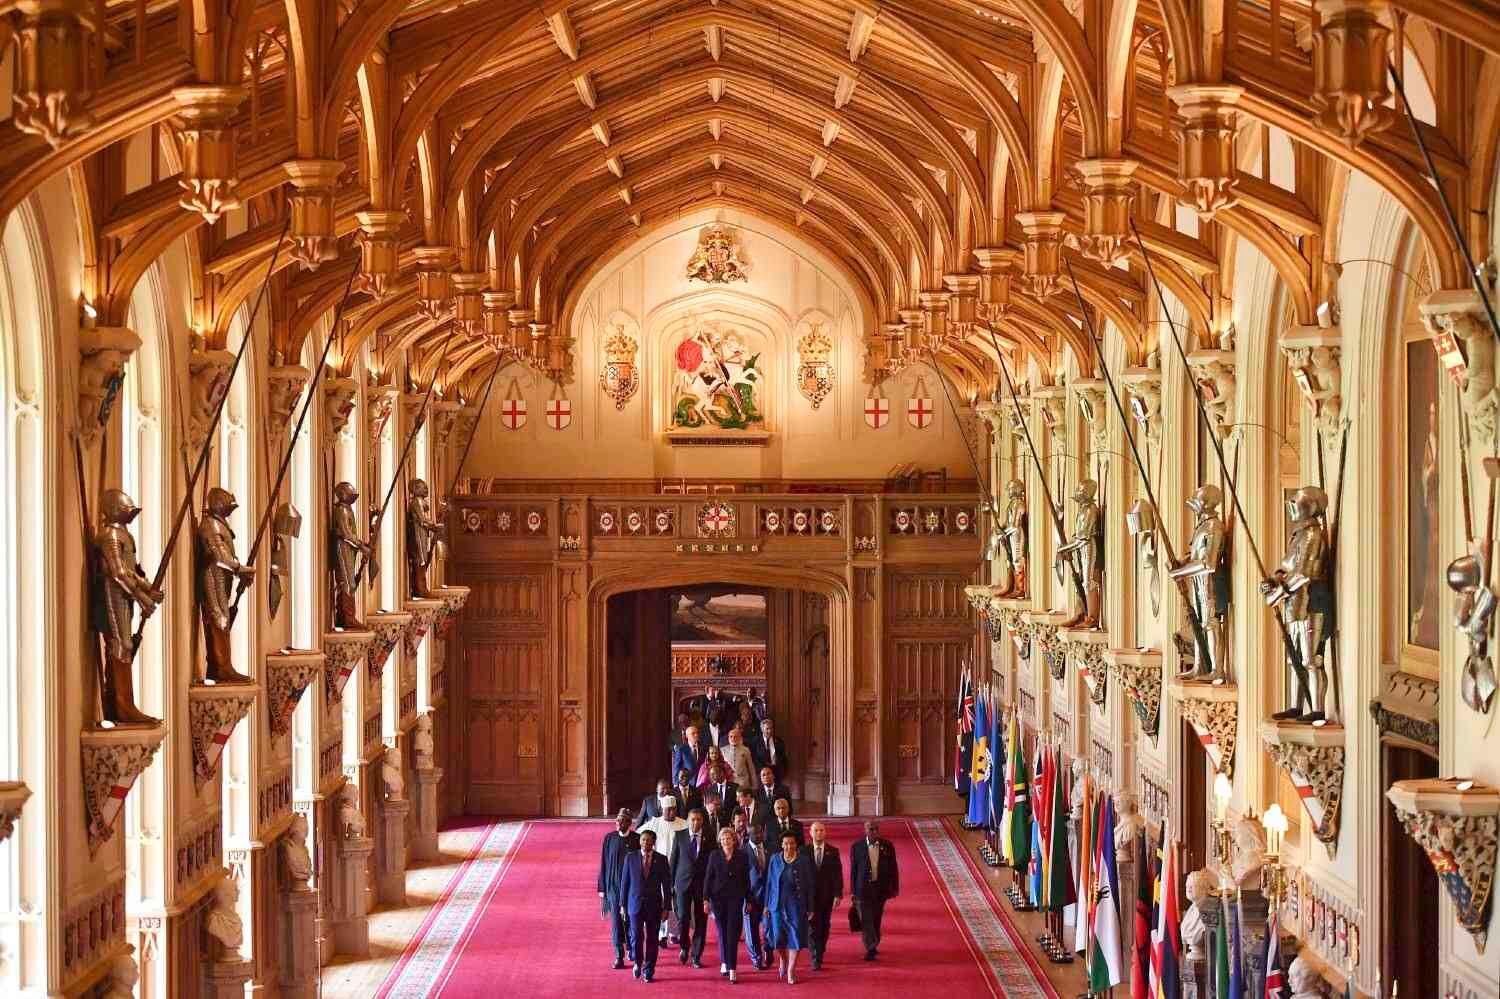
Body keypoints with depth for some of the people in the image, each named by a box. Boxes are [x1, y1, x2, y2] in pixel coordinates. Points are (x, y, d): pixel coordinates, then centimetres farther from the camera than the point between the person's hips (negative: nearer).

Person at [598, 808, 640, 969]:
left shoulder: (637, 839, -2)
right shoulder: (609, 838, 1)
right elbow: (603, 864, 4)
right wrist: (602, 889, 2)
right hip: (613, 886, 0)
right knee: (616, 921, -1)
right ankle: (619, 957, 2)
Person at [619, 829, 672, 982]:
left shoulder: (661, 860, 0)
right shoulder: (631, 858, 1)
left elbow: (666, 885, 2)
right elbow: (624, 882, 4)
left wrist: (666, 907, 0)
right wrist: (623, 905, 2)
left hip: (654, 906, 0)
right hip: (635, 904, 0)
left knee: (651, 939, 3)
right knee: (636, 937, -4)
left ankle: (648, 971, 14)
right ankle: (637, 963, 22)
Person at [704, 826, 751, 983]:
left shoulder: (742, 856, 2)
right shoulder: (715, 856, 3)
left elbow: (746, 879, 6)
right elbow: (708, 877, 4)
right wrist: (706, 899, -2)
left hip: (735, 898, -1)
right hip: (718, 898, 1)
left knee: (733, 933, -8)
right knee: (722, 932, 8)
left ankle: (732, 969, -10)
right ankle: (724, 962, 26)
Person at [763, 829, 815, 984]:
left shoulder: (803, 861, -1)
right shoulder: (775, 859, 2)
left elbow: (809, 885, 1)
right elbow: (769, 882, 7)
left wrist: (810, 907, 0)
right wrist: (767, 904, 4)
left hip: (796, 905, -1)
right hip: (778, 904, 1)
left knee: (796, 936, -4)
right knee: (778, 936, 1)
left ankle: (791, 970, 7)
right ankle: (782, 961, 30)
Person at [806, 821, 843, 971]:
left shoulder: (833, 851, 1)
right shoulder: (805, 851, 0)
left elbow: (837, 873, -1)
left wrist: (838, 894, -7)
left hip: (827, 895, 1)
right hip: (810, 895, -1)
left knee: (824, 926, 8)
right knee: (813, 926, -6)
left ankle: (820, 952, 25)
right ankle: (816, 959, -4)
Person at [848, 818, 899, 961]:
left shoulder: (887, 846, 0)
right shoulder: (857, 847, -3)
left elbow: (893, 868, 5)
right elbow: (853, 870, 1)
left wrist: (894, 888, 3)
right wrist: (853, 891, 0)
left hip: (881, 889, 2)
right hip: (863, 889, -2)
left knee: (876, 920, 11)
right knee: (866, 920, -7)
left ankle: (873, 945, 27)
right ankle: (870, 949, -5)